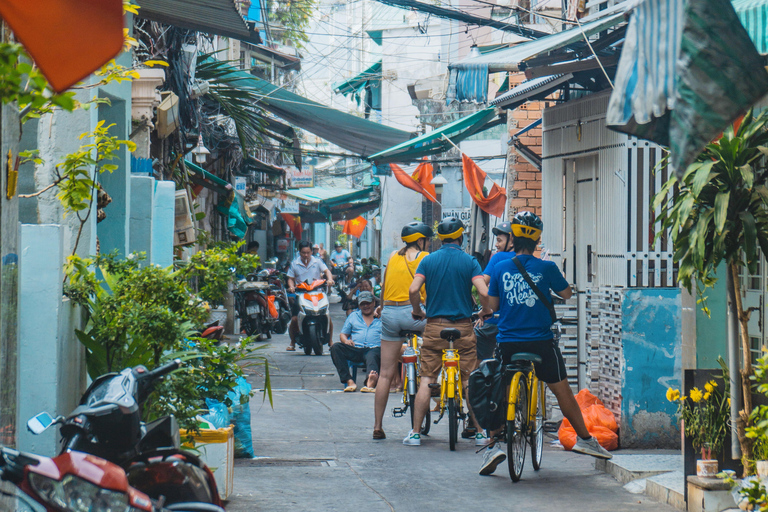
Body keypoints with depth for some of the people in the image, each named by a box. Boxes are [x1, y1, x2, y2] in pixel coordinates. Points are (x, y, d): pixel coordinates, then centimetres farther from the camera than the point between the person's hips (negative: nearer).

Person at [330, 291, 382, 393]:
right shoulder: (353, 316, 30)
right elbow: (343, 334, 25)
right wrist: (346, 340, 1)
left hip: (374, 349, -3)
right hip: (355, 349, 3)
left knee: (372, 356, -40)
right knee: (336, 347, -25)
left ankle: (371, 381, -73)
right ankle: (349, 381, -36)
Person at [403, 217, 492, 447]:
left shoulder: (428, 260, 2)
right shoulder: (469, 261, -2)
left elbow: (413, 290, -9)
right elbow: (484, 292, -14)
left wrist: (417, 311, 9)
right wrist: (485, 312, 6)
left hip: (434, 327, 1)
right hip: (463, 327, -1)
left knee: (426, 379, 3)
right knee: (470, 380, 6)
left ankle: (415, 433, 1)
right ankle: (480, 432, 7)